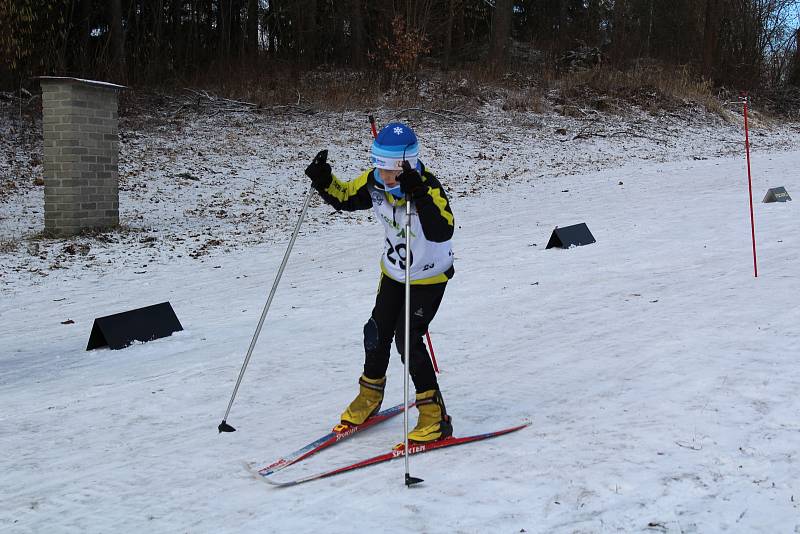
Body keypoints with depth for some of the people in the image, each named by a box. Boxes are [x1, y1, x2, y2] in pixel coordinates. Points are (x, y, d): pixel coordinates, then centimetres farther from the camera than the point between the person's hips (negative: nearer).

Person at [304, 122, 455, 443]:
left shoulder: (427, 187, -33)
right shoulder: (374, 182, -15)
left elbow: (442, 230, -50)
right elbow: (344, 198, 3)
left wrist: (419, 193, -61)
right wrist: (323, 181, -16)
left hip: (429, 276, -6)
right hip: (393, 271, 6)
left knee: (408, 338, -13)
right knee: (377, 332, 10)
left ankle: (435, 417, -1)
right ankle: (369, 398, 36)